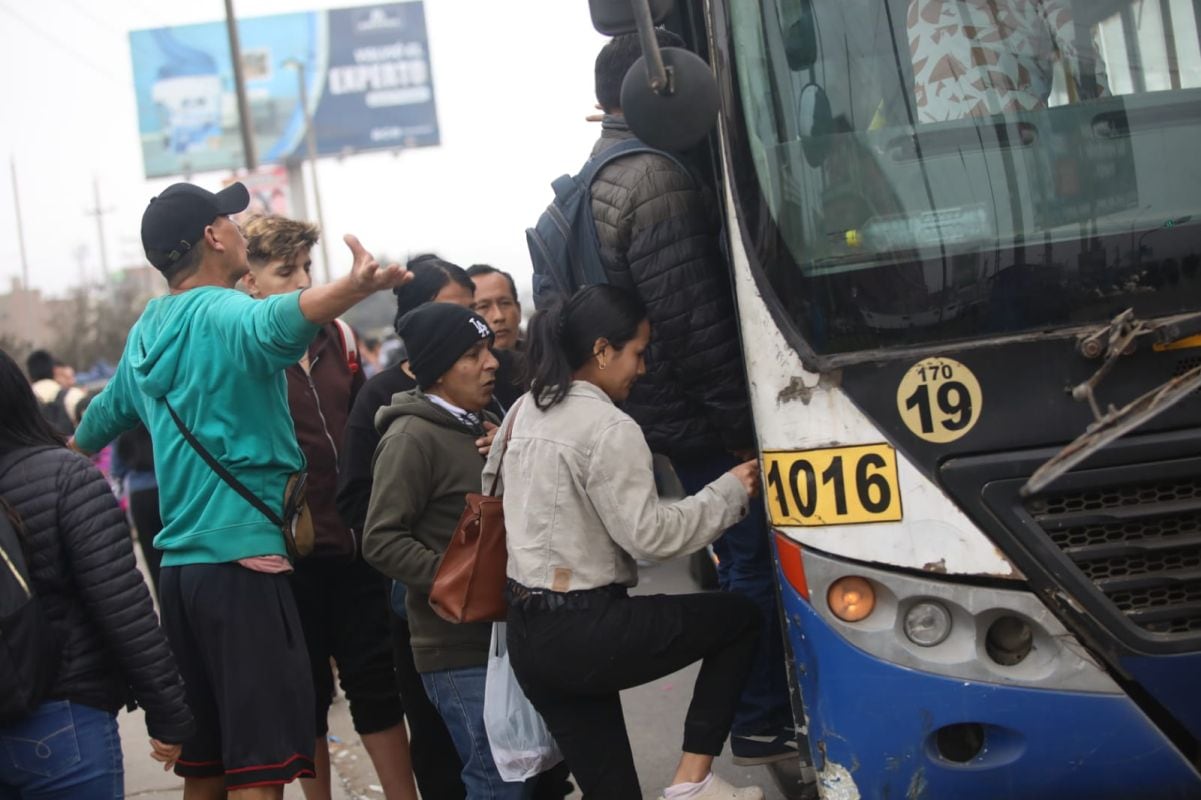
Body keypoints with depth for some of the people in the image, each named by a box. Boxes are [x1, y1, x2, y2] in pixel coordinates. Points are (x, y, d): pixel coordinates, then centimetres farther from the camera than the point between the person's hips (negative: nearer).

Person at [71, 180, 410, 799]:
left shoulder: (145, 332, 16)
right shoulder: (222, 314, -9)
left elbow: (100, 420, 34)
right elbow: (275, 323, -35)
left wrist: (70, 455, 57)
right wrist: (353, 287, -55)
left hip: (179, 563, 9)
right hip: (243, 558, -9)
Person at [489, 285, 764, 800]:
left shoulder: (524, 414, 12)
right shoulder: (609, 429, -15)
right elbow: (648, 535, -16)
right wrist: (730, 492, -6)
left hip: (527, 637, 9)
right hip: (583, 632, -8)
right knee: (741, 619, 9)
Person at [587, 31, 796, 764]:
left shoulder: (594, 181, 14)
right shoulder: (657, 182, -19)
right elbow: (691, 321, -24)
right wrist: (741, 422, -19)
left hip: (665, 414, 10)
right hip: (702, 420, -10)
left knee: (741, 560, 18)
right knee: (756, 563, -2)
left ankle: (756, 710, 27)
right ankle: (763, 723, 6)